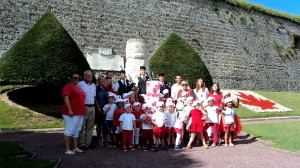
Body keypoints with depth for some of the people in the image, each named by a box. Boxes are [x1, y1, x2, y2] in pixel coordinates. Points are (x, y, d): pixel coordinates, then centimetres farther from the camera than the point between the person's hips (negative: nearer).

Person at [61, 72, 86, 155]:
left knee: (76, 131, 12)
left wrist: (82, 112, 23)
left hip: (80, 113, 9)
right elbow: (66, 98, -17)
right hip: (71, 114, -9)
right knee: (69, 131, -6)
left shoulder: (78, 88, 22)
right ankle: (67, 150, -2)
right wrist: (70, 110, -25)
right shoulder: (68, 87, -6)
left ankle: (75, 148, 19)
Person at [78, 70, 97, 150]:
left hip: (92, 107, 6)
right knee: (82, 127, -3)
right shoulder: (80, 84, -1)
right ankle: (82, 144, 3)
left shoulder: (94, 85, 18)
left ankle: (88, 143, 17)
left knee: (90, 126, 9)